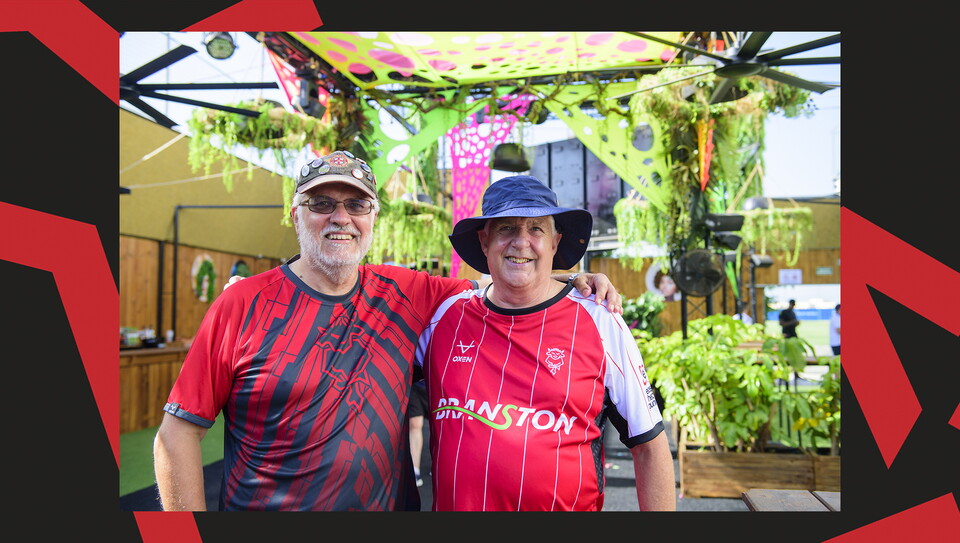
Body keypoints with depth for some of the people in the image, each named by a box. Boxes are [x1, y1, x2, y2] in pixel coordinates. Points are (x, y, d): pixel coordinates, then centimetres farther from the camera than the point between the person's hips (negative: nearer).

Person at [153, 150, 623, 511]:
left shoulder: (404, 294, -1)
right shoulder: (244, 303, -9)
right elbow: (178, 431, -8)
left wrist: (572, 280, -4)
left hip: (390, 502, 3)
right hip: (262, 504, -2)